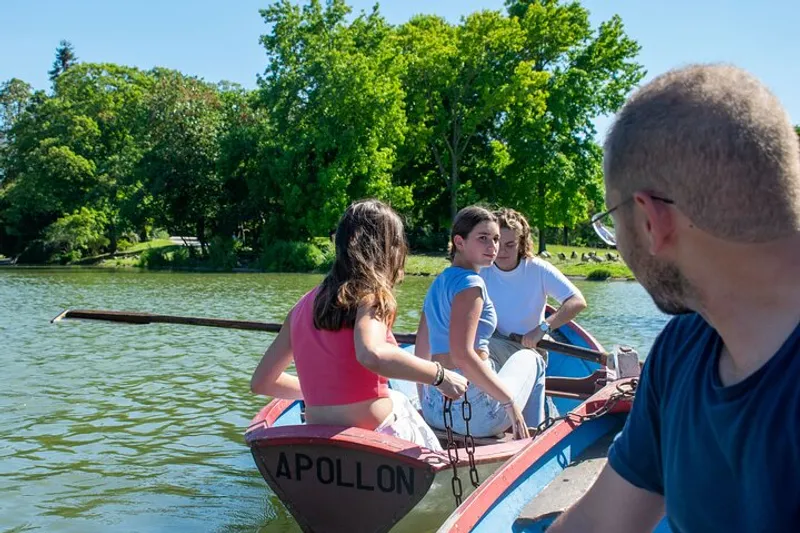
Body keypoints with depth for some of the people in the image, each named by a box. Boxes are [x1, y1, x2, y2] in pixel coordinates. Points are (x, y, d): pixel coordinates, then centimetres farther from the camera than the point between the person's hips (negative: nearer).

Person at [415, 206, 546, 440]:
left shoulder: (438, 283, 13)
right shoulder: (470, 283, -12)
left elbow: (421, 355, 15)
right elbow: (462, 356, -23)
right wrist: (510, 402, -17)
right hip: (473, 414, -8)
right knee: (528, 358, 21)